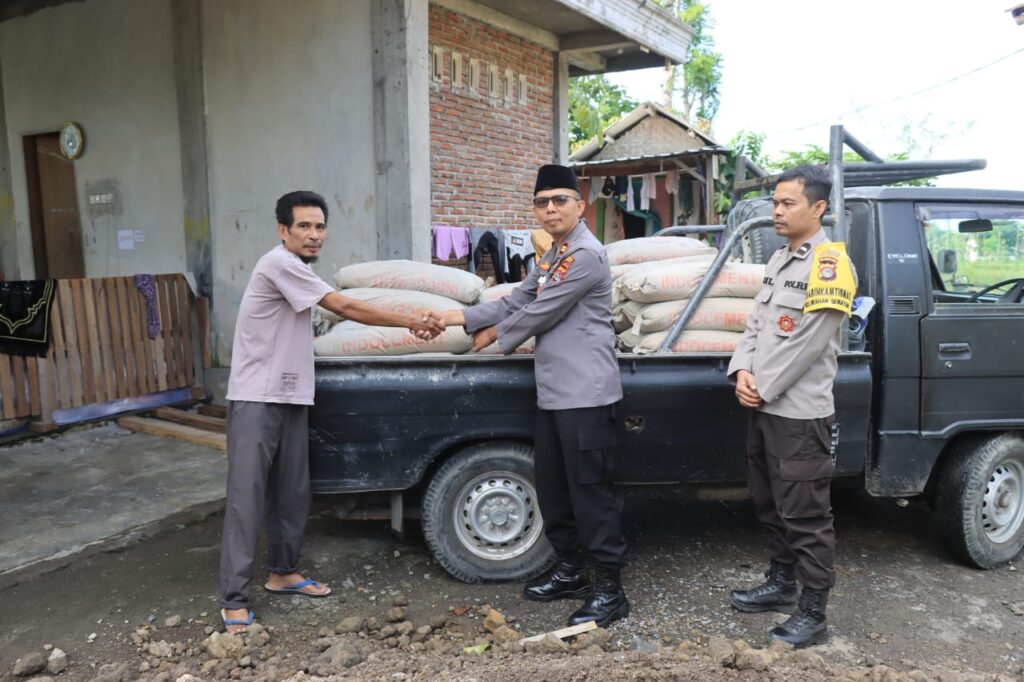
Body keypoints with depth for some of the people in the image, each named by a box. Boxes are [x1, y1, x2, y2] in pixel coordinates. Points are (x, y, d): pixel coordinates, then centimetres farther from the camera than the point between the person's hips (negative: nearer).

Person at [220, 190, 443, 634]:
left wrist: (410, 324, 3)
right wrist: (410, 322, -9)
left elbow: (337, 312, 14)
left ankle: (282, 572, 29)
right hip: (255, 399, -9)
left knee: (292, 494, 14)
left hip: (291, 397, 9)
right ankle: (234, 601, 0)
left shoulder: (298, 269, 16)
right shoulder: (279, 263, -14)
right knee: (247, 498, -6)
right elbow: (344, 308, -15)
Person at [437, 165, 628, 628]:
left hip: (585, 394, -10)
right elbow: (516, 301, 17)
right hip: (553, 393, 10)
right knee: (551, 486, 17)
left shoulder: (586, 255, -14)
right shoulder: (550, 258, 17)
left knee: (590, 491, -3)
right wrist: (463, 318, 7)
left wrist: (498, 336, 2)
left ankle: (609, 590, 9)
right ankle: (570, 570, 32)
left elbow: (540, 313, -14)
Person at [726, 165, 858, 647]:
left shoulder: (830, 262, -14)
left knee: (806, 516, 1)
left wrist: (763, 388, -13)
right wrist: (743, 372, -4)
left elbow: (808, 342, -19)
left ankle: (813, 614, 13)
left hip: (800, 413, -9)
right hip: (764, 408, 9)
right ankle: (780, 584, 36)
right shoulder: (778, 261, 13)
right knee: (771, 506, 20)